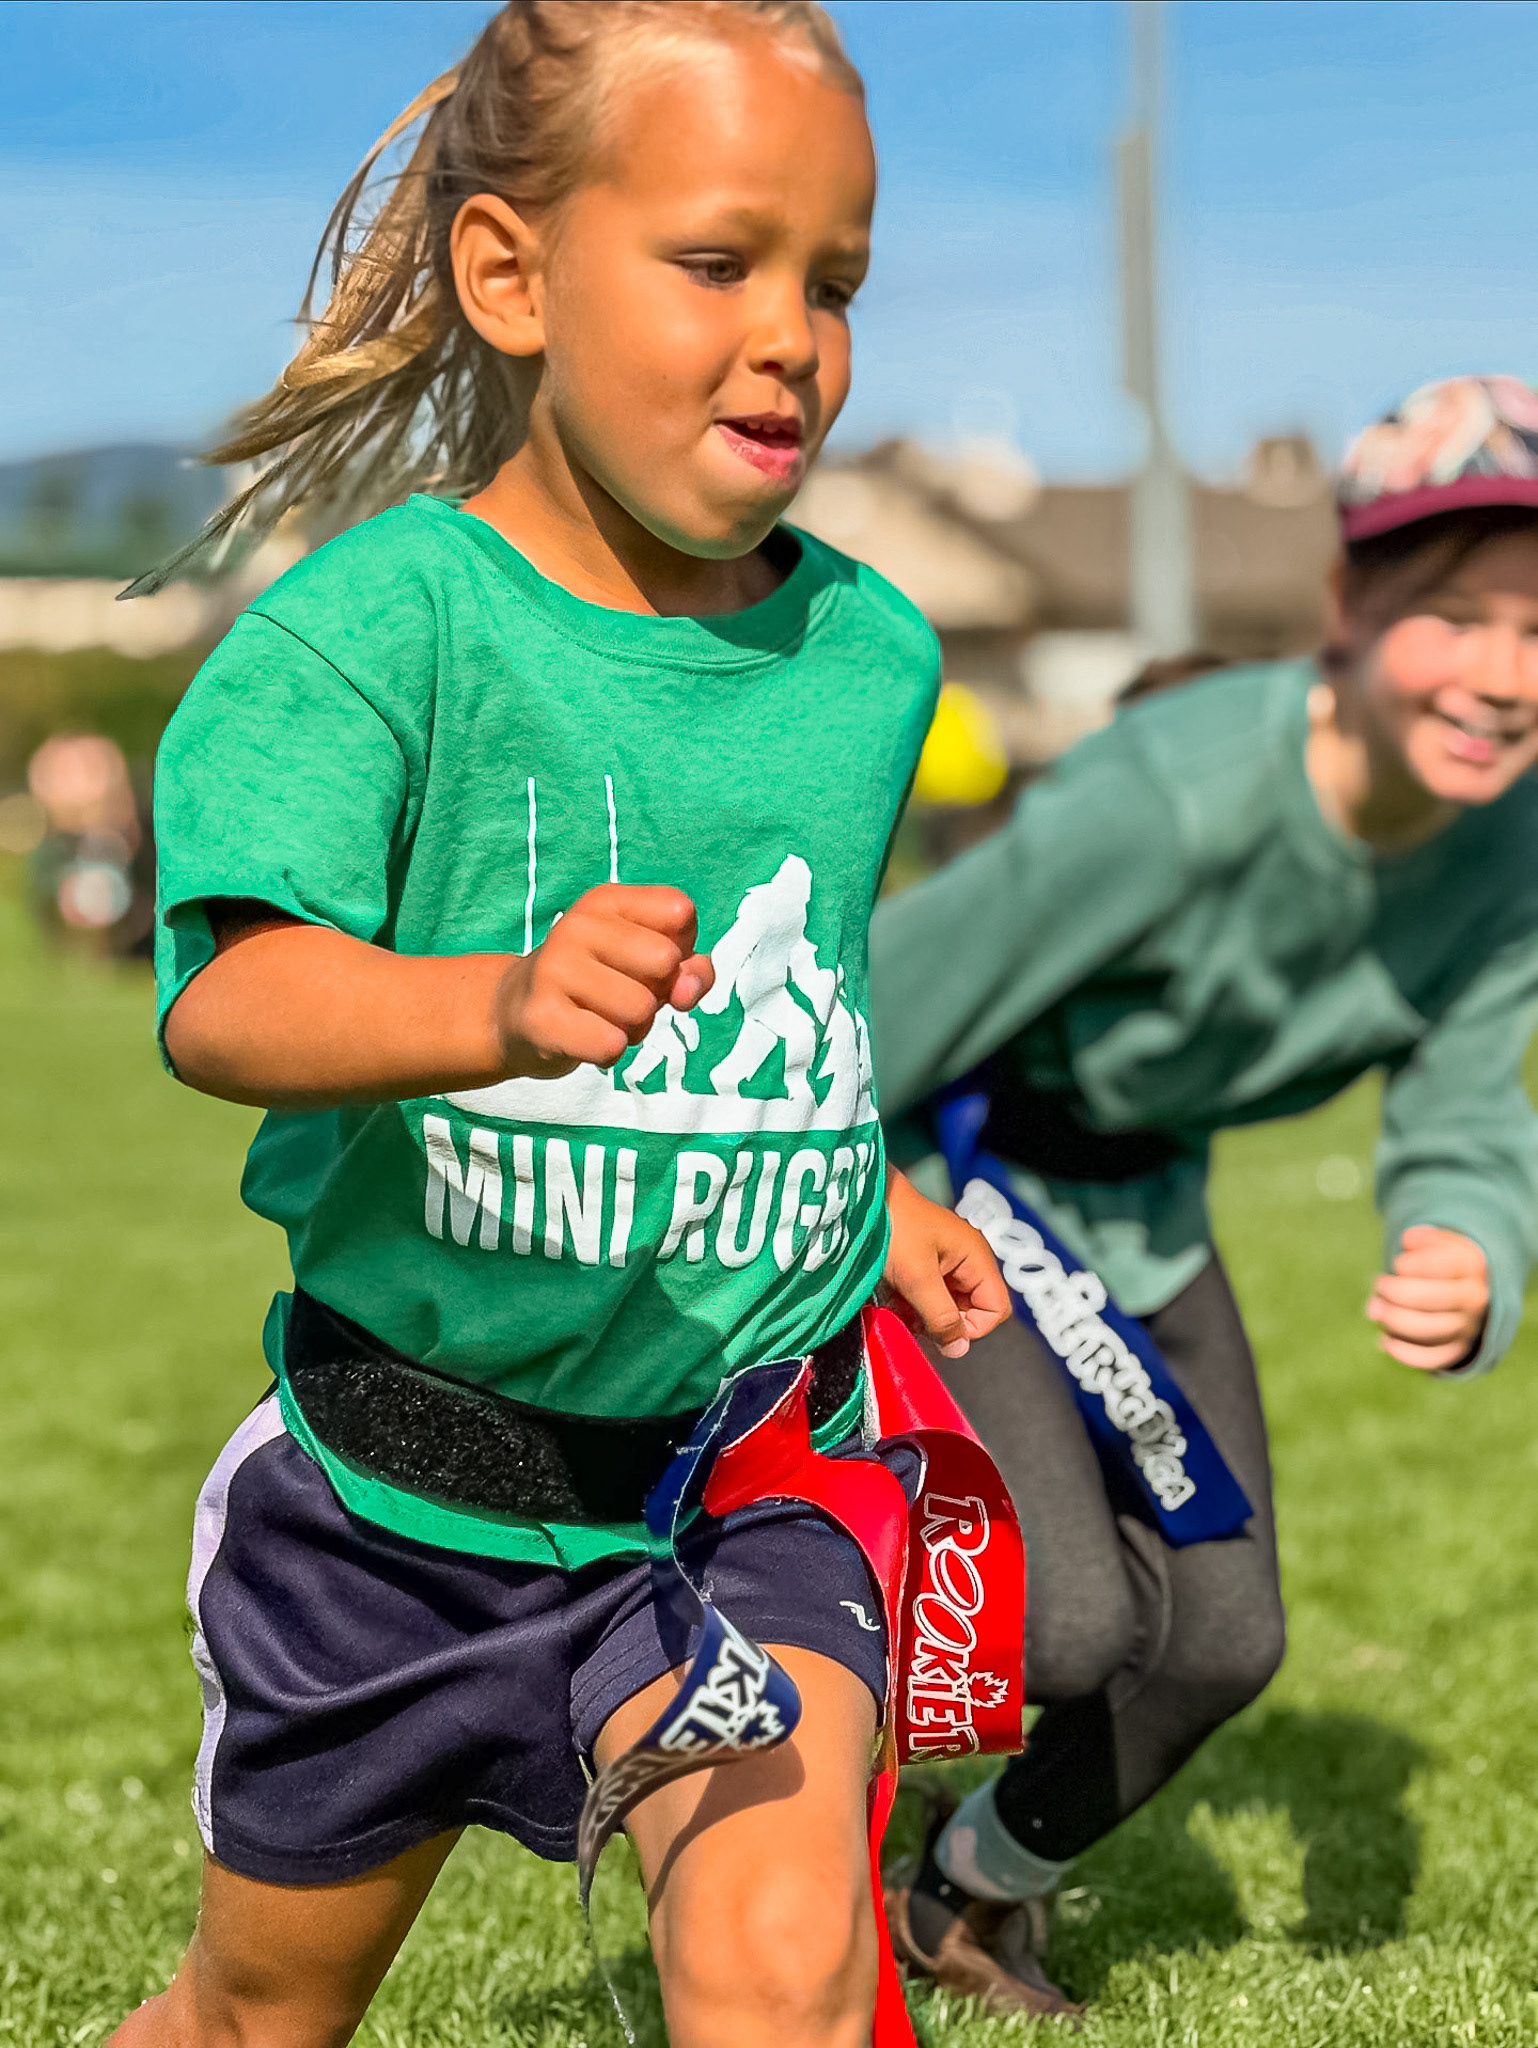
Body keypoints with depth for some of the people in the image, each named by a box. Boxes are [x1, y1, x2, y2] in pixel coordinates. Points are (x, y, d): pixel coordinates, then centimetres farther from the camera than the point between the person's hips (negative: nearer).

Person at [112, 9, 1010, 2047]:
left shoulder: (871, 652, 0)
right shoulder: (384, 618, -17)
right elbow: (231, 1000, -34)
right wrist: (502, 1008, -51)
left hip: (742, 1482, 2)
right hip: (403, 1481, -2)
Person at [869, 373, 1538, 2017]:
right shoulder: (1177, 798, -36)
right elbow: (863, 1031, -28)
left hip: (1141, 1208, 7)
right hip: (941, 1193, -7)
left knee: (1221, 1640, 9)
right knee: (1067, 1624, -19)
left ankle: (982, 1886, 38)